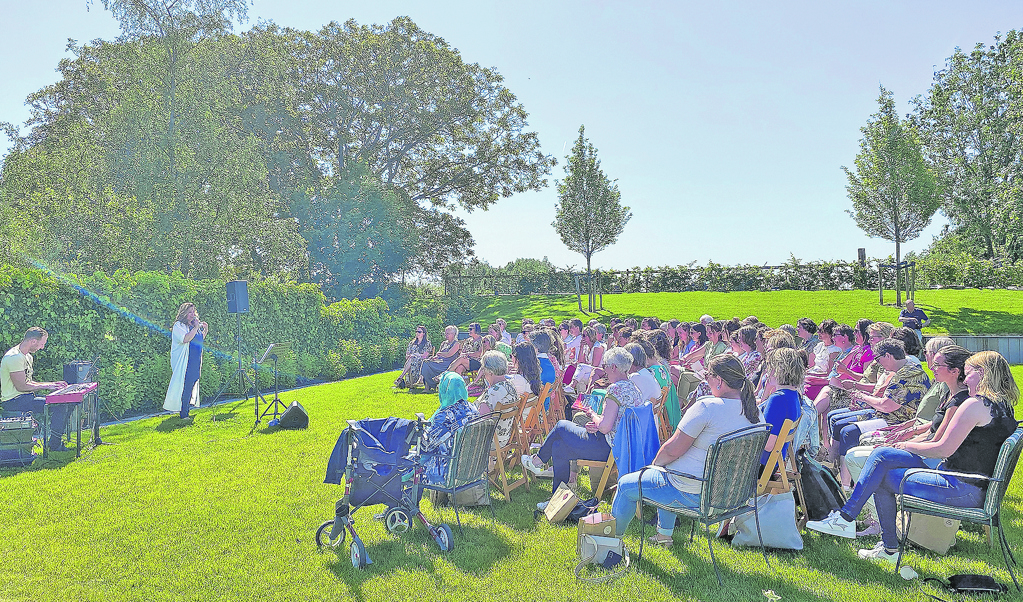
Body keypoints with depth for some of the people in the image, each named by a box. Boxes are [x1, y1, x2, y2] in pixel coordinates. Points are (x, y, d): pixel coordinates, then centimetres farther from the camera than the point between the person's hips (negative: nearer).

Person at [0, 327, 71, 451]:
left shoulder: (27, 357, 15)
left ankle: (57, 440, 9)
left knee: (67, 403, 4)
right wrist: (46, 386, -13)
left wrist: (52, 384, 7)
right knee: (60, 406, -21)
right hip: (13, 401, -10)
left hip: (25, 398, 10)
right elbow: (21, 386, -21)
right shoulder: (14, 357, -19)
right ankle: (54, 445, -10)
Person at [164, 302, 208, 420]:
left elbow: (199, 340, 26)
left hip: (195, 361, 8)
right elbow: (185, 339, -22)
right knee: (184, 387, -9)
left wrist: (205, 331, 10)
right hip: (184, 362, -8)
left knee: (192, 384, 8)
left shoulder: (193, 325, 17)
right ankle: (183, 414, -7)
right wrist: (196, 328, -18)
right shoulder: (178, 326, -6)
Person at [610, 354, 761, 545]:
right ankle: (664, 534, 45)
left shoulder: (707, 406, -24)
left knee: (625, 484, 13)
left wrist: (655, 463, 1)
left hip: (691, 494, -8)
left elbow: (672, 450, -21)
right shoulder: (754, 412, -1)